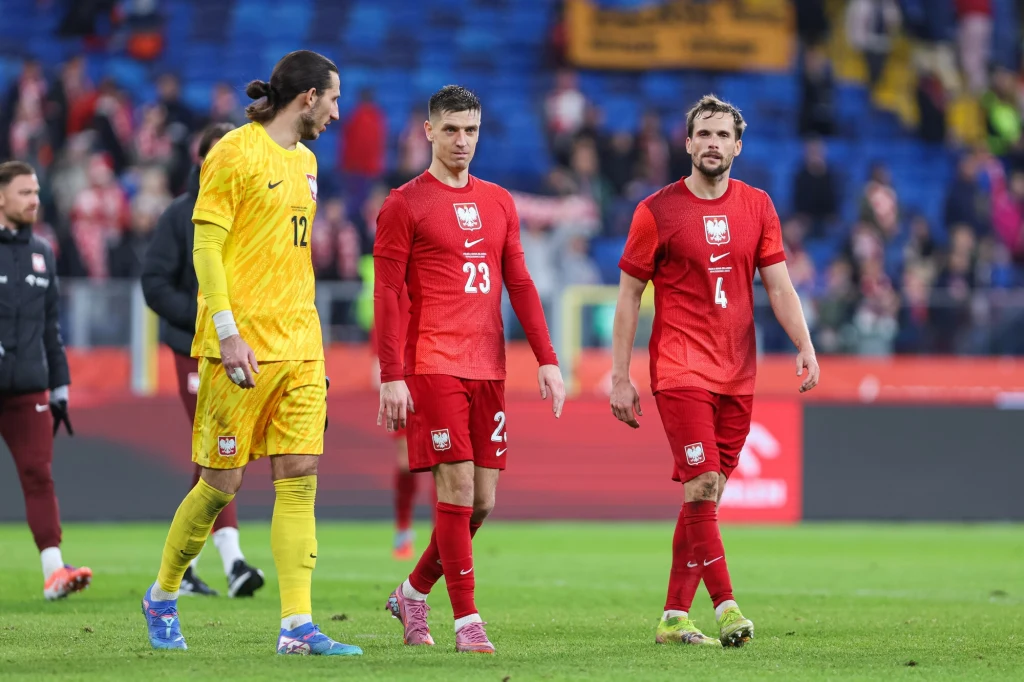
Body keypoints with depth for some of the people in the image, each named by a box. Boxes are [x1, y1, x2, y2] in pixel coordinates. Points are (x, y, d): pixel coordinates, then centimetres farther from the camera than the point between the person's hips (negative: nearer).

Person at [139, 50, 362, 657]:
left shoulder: (304, 161, 18)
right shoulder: (236, 152, -7)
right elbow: (206, 247, -11)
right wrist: (228, 332, -18)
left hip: (299, 345, 7)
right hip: (245, 346, -7)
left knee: (299, 476, -3)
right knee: (222, 482, -1)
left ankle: (298, 625, -7)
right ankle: (163, 597, 19)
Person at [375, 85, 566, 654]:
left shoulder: (499, 202, 15)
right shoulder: (405, 205, -1)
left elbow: (520, 284, 16)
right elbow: (386, 296, -4)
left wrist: (547, 360, 7)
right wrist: (391, 377, -11)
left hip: (489, 368, 6)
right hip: (434, 366, -6)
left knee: (483, 501, 5)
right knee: (457, 489, -12)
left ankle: (414, 592, 25)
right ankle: (467, 621, -7)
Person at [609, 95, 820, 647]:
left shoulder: (757, 207, 8)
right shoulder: (657, 211, -3)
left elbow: (778, 285, 8)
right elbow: (628, 296, 0)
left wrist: (804, 345, -7)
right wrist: (619, 378, -3)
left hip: (737, 374, 4)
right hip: (680, 370, -4)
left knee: (705, 494, 6)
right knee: (702, 485, -15)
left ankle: (674, 618, 12)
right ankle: (724, 607, -15)